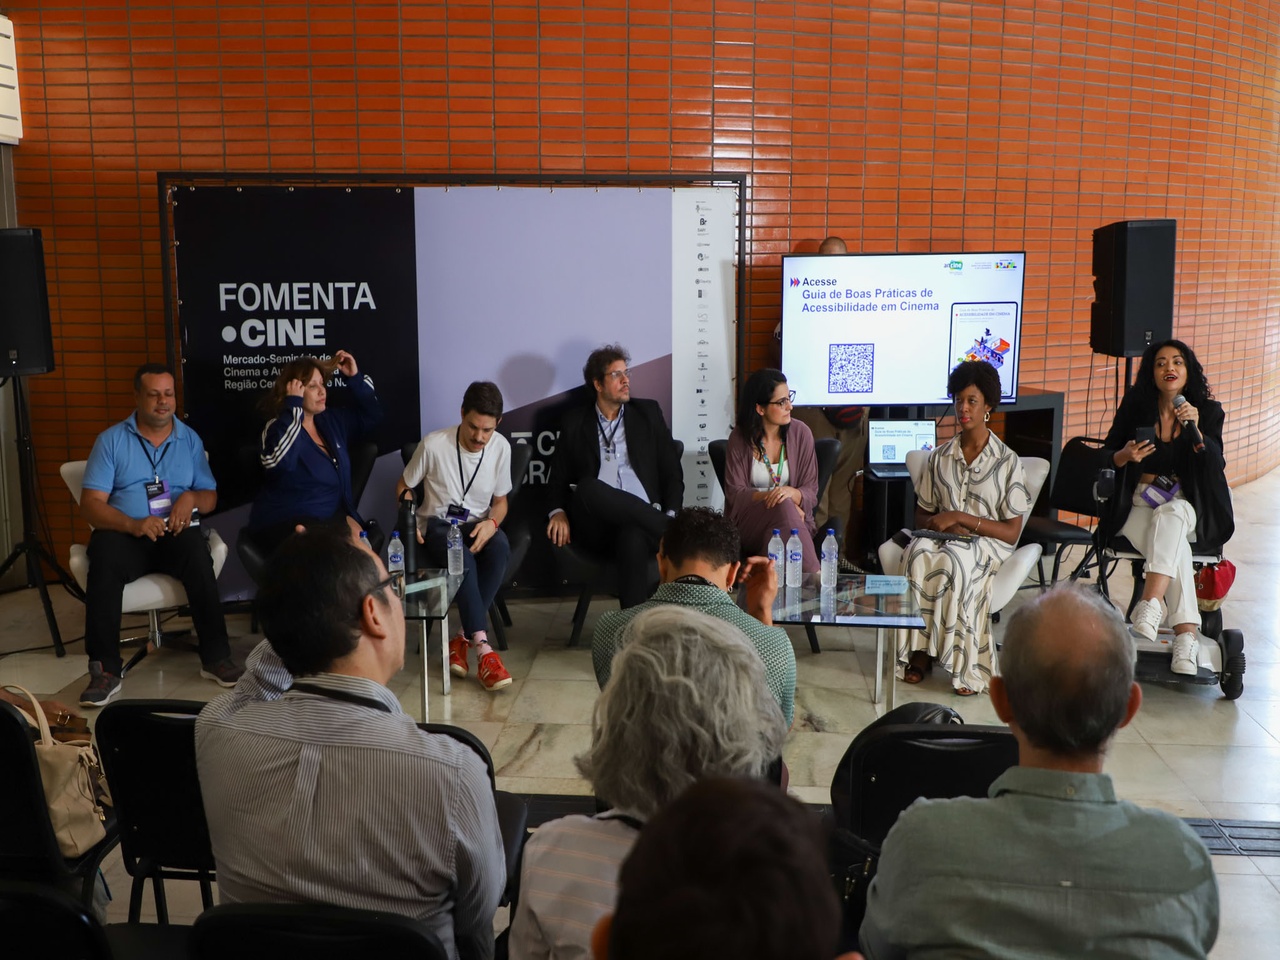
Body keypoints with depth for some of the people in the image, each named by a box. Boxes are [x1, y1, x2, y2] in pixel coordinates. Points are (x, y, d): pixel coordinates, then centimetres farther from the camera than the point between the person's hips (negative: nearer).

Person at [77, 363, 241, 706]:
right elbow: (90, 504, -3)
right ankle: (105, 669, -30)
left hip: (176, 533, 1)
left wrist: (190, 498, -12)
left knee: (197, 551, -34)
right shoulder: (111, 440, 6)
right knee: (104, 558, -35)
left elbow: (211, 498, 14)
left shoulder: (190, 439, 14)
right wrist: (133, 524, -22)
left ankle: (215, 657, -28)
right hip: (125, 534, -1)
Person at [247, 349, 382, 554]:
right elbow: (278, 460, -33)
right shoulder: (280, 428, -10)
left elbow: (371, 415, 23)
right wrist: (294, 405, -27)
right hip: (285, 523, -6)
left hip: (333, 514, 7)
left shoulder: (331, 421, 11)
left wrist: (355, 379, 8)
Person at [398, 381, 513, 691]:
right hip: (438, 525, -3)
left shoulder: (501, 447, -5)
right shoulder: (433, 444, -14)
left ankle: (464, 639, -25)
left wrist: (492, 522, -16)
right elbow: (403, 486, 2)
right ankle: (482, 649, -37)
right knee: (463, 559, -37)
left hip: (478, 524, 3)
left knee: (500, 548, -33)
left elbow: (500, 500, 6)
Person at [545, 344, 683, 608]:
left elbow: (672, 470, 14)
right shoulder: (575, 421, 17)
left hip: (641, 518, -1)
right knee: (588, 487, -37)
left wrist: (671, 515, -4)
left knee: (633, 539, -40)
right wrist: (558, 512, -6)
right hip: (597, 527, 1)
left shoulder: (648, 412, 18)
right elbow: (558, 477, 17)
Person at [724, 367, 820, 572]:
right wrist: (768, 496, -21)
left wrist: (791, 492, -23)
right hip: (749, 520, -1)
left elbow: (811, 492, 0)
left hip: (795, 518, 1)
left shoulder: (801, 433, 1)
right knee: (783, 508, -33)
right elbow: (734, 492, -4)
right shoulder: (740, 438, -2)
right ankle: (813, 578, -40)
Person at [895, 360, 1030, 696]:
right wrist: (942, 526, -6)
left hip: (989, 545, -3)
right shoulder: (940, 457, 13)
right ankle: (920, 650, -31)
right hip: (944, 539, 3)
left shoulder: (1008, 461, 1)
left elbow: (1012, 532, -4)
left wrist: (959, 518, -14)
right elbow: (922, 515, 18)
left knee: (952, 560, -38)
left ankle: (965, 665, -29)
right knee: (919, 552, -34)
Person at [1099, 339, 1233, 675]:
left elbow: (1215, 465, -11)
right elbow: (1105, 455, 6)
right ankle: (1187, 635, -36)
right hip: (1138, 505, 0)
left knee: (1169, 516, -37)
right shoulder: (1135, 405, 4)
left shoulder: (1208, 411, 3)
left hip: (1185, 508, 0)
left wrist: (1195, 430, -27)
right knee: (1176, 546, -32)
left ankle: (1150, 604, -48)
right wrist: (1125, 455, -18)